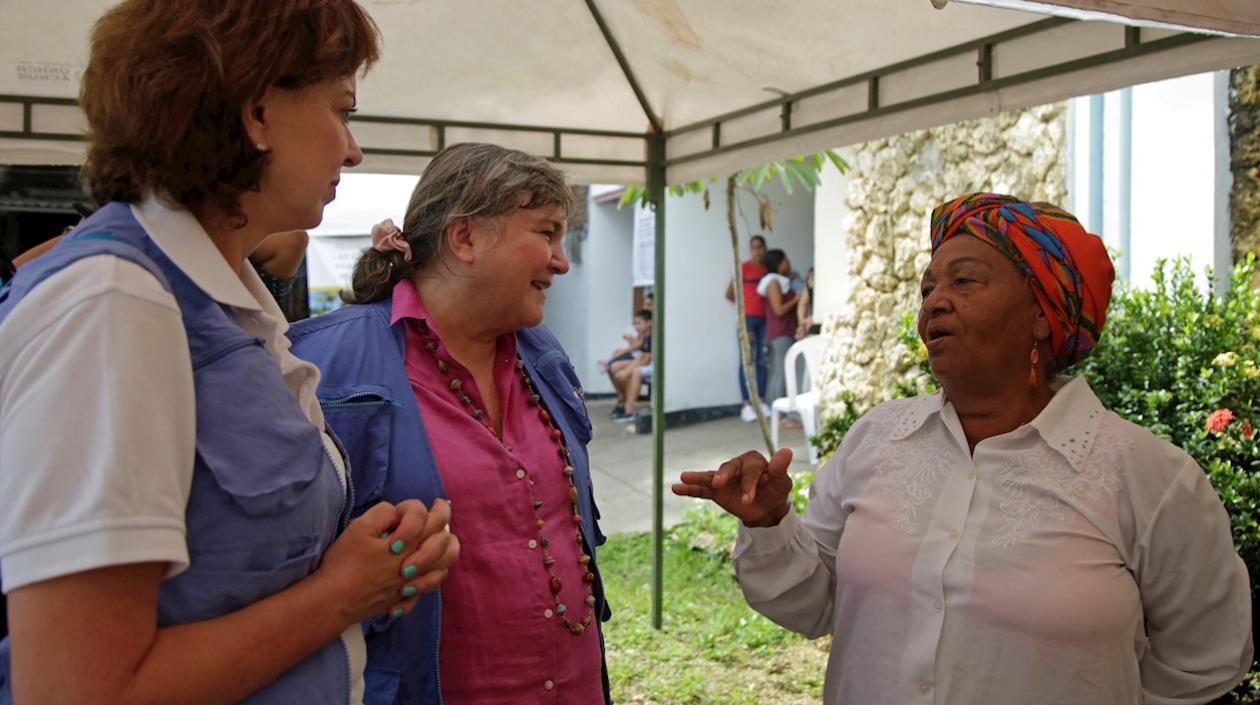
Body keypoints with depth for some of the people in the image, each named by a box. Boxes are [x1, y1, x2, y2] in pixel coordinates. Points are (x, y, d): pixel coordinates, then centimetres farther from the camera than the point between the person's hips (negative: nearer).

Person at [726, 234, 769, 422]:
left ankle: (762, 402, 13)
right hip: (748, 318, -5)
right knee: (747, 360, -4)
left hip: (764, 319, 5)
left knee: (762, 361, 7)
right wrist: (746, 301, 6)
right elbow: (730, 293, -2)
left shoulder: (768, 268, 10)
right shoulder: (743, 267, -3)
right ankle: (747, 404, -2)